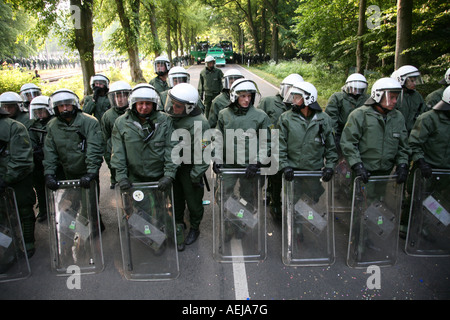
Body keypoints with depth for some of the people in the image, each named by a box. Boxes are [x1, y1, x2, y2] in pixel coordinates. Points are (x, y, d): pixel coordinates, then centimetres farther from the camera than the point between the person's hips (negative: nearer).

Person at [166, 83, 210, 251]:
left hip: (189, 167, -6)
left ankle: (194, 228, 36)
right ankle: (178, 225, 43)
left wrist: (197, 174, -18)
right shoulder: (170, 112, -3)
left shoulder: (198, 123, -25)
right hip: (173, 164, 6)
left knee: (193, 201, 12)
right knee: (176, 199, 21)